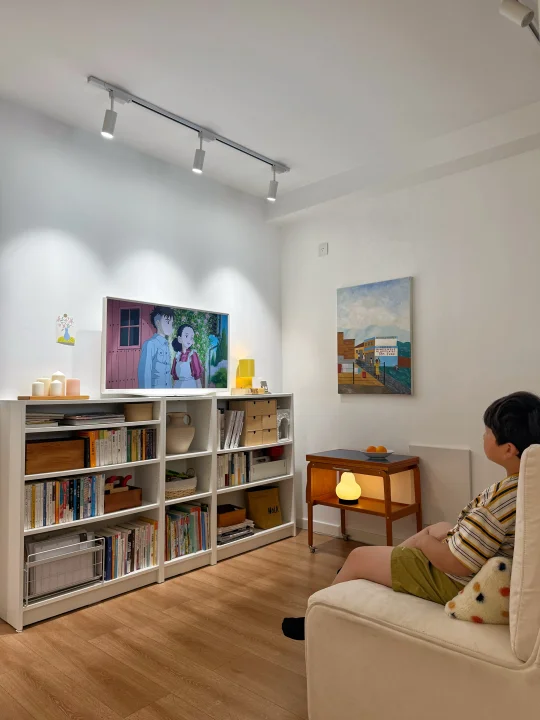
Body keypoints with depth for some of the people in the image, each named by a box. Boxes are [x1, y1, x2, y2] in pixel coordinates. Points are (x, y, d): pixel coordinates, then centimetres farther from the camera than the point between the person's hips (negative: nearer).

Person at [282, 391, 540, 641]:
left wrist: (424, 541, -9)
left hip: (457, 582, -8)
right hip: (486, 569, 9)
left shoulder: (501, 499, -35)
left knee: (357, 558, 4)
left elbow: (456, 563, -28)